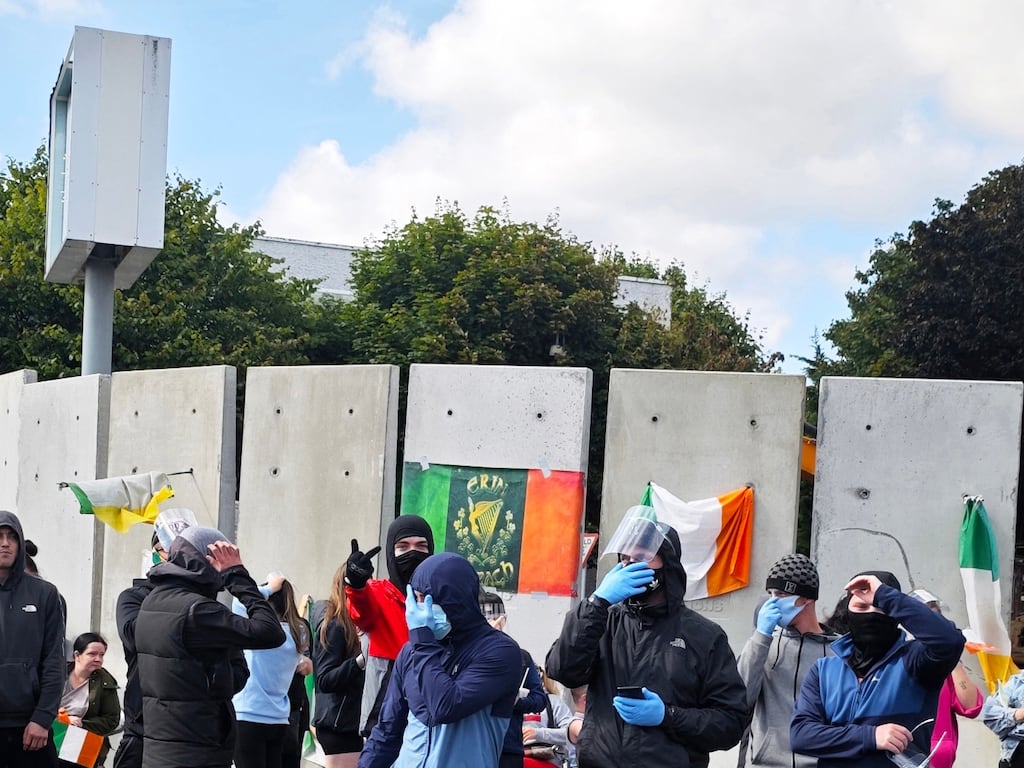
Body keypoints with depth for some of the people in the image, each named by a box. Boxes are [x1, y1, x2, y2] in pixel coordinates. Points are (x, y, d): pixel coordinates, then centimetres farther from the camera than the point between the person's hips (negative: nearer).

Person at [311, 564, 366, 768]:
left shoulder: (353, 623, 11)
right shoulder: (334, 625, -12)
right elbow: (325, 680, -17)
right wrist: (359, 661, -29)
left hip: (351, 721, 8)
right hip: (339, 723, -8)